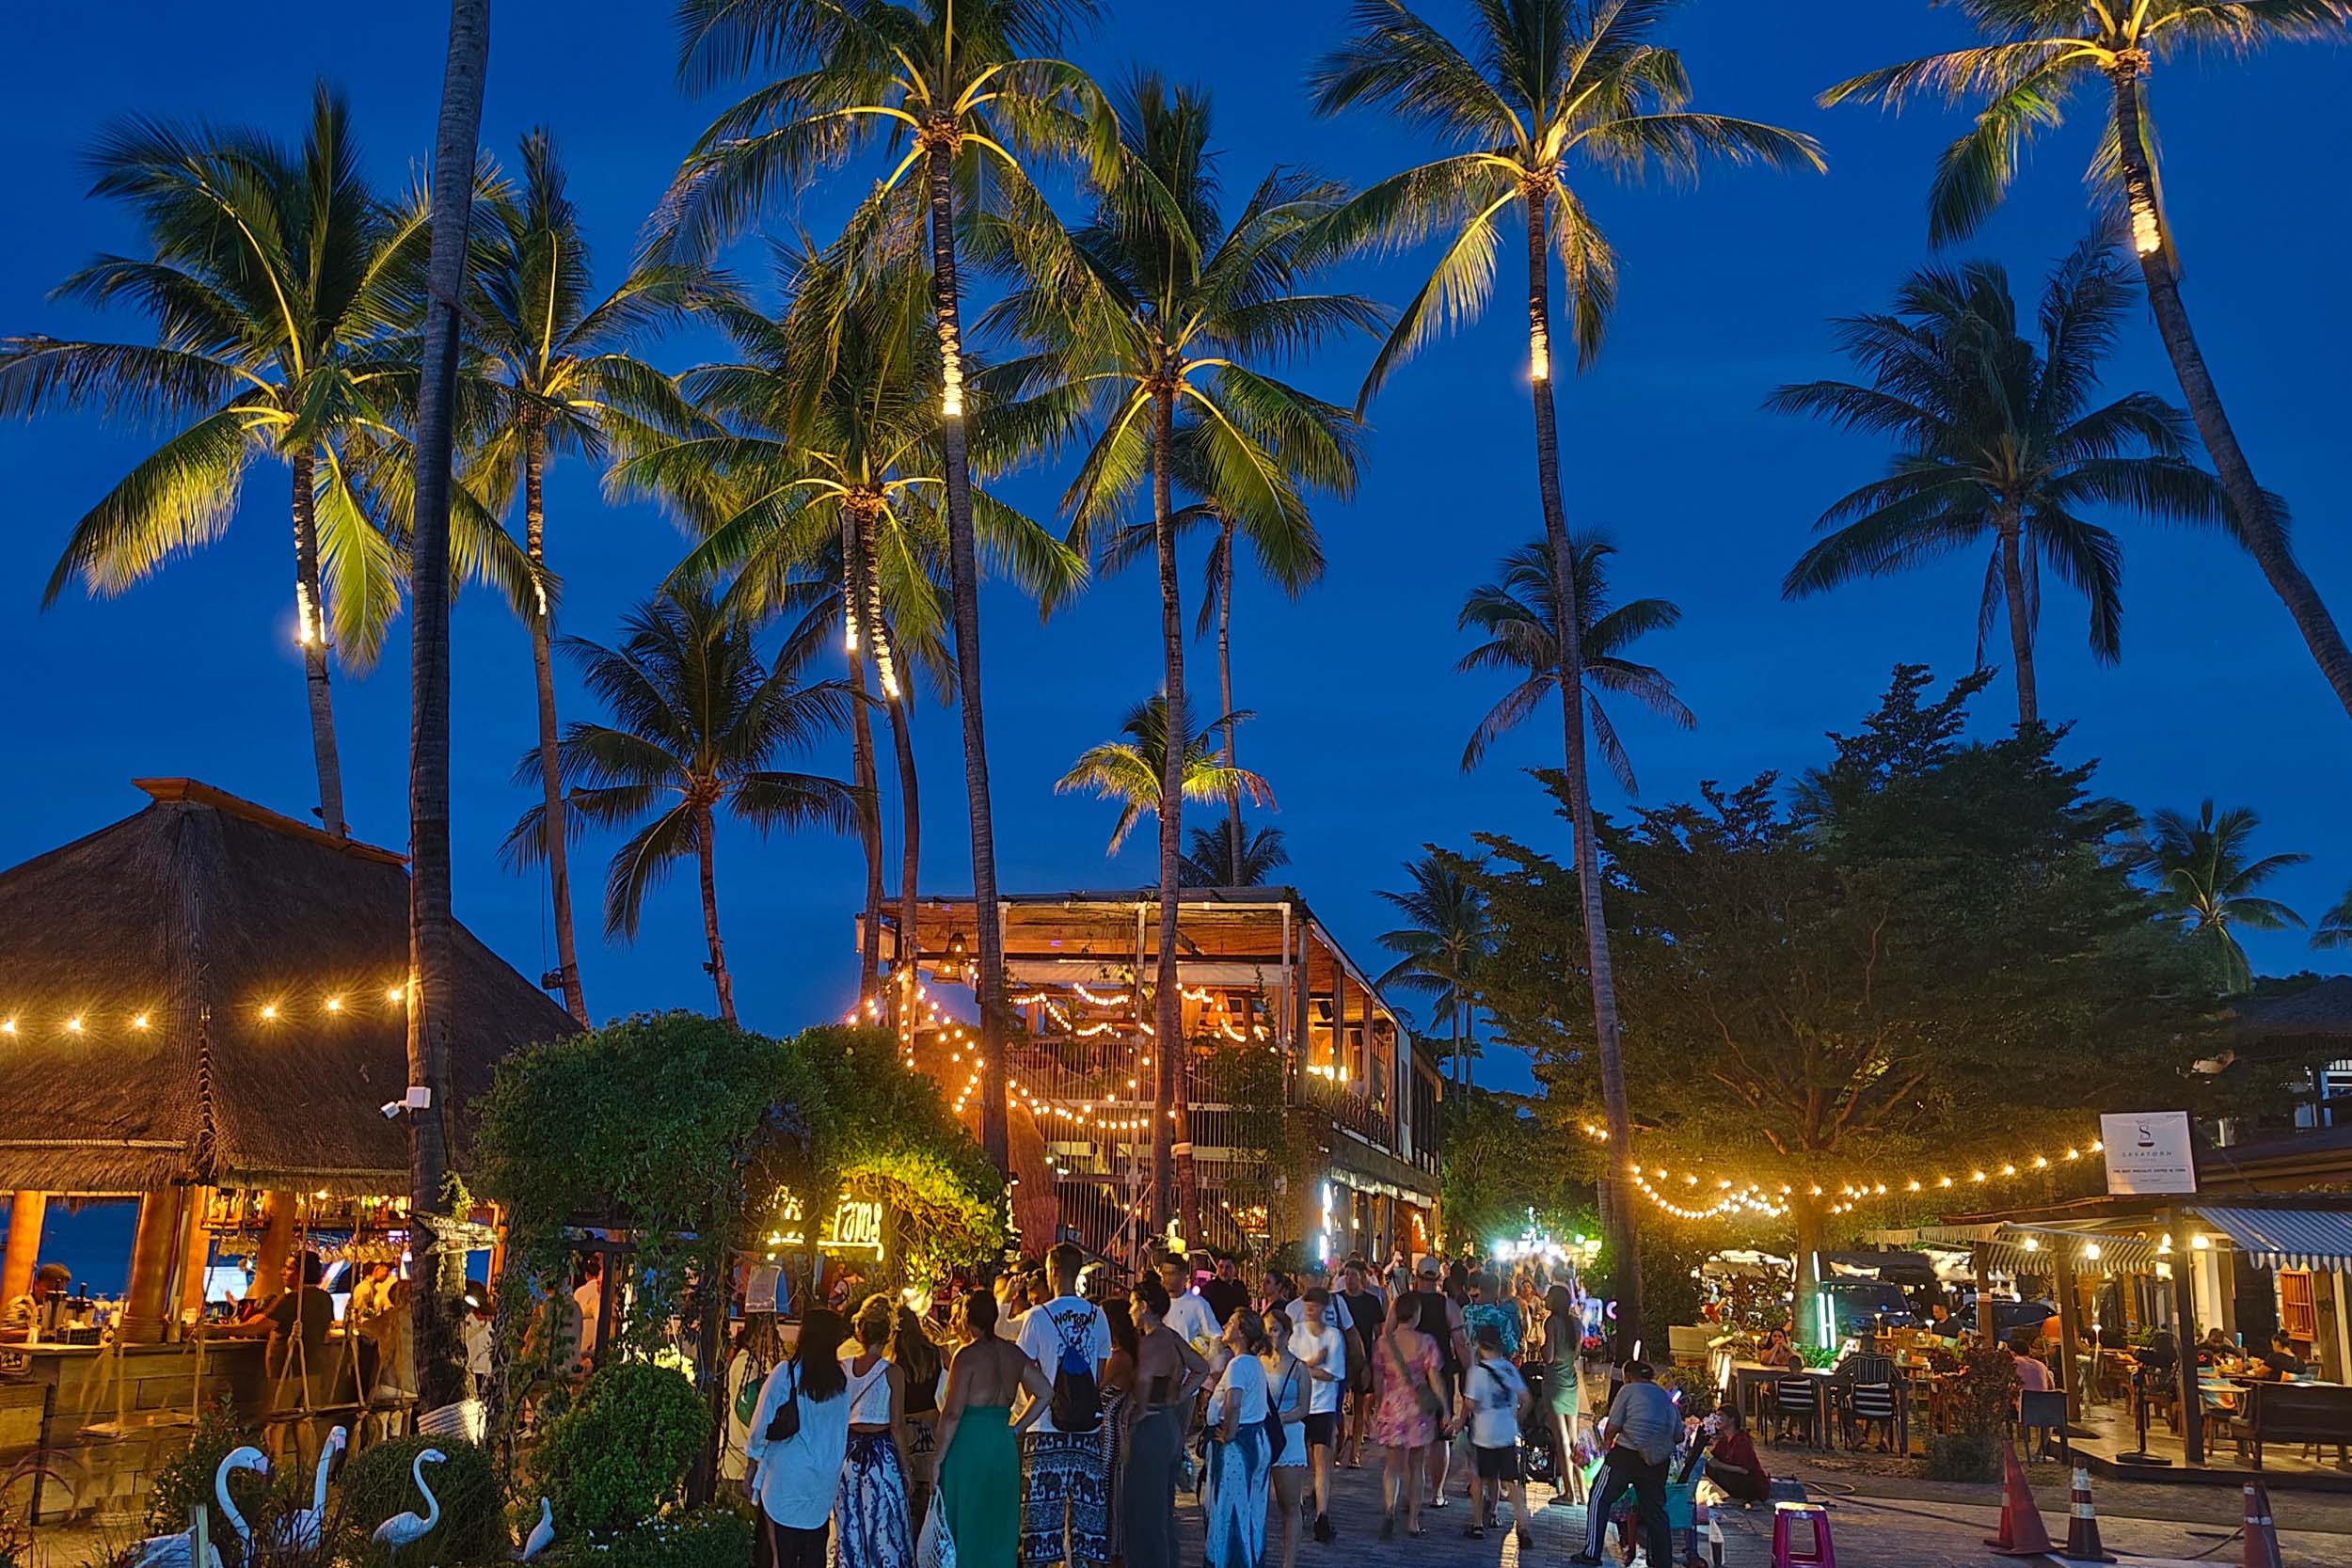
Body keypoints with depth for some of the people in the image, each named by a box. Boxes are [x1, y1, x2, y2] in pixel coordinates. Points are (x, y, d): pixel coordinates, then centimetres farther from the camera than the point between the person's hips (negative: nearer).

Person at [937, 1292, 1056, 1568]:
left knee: (965, 1527, 2)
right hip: (1004, 1447, 6)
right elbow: (1045, 1393, 10)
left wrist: (938, 1459, -10)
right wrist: (1016, 1428, 11)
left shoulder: (967, 1356, -11)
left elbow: (953, 1413, -15)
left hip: (969, 1446, -6)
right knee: (1001, 1528, 13)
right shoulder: (1013, 1353, 8)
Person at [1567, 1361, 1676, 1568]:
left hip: (1627, 1454, -5)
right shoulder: (1667, 1398, 16)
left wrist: (1608, 1443, 15)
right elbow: (1679, 1437, 14)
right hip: (1657, 1462, 5)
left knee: (1600, 1500, 4)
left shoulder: (1629, 1390, -1)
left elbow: (1612, 1428, -4)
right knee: (1655, 1510, 12)